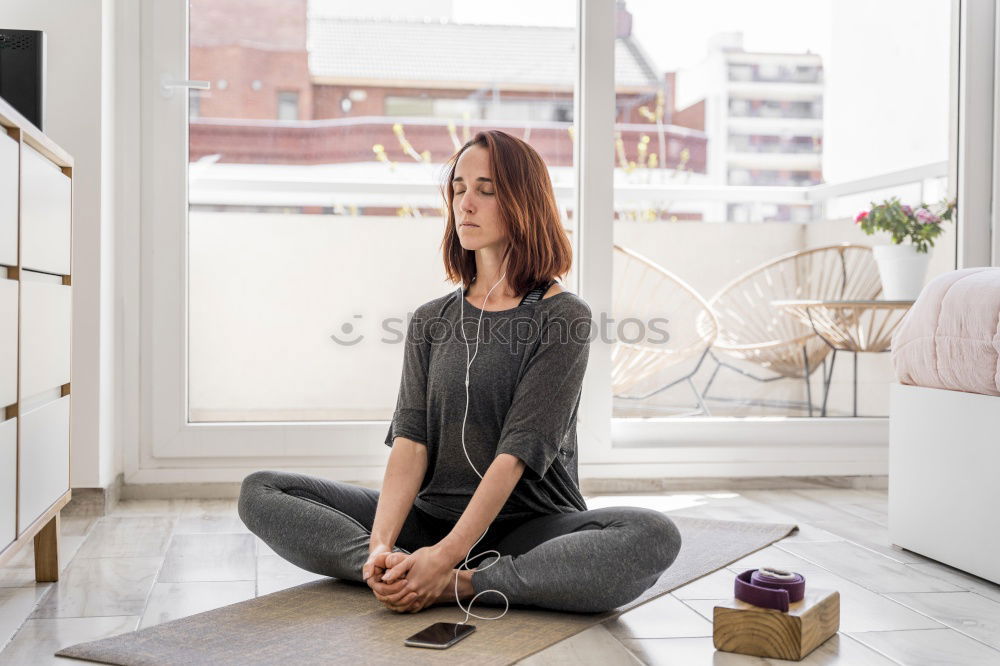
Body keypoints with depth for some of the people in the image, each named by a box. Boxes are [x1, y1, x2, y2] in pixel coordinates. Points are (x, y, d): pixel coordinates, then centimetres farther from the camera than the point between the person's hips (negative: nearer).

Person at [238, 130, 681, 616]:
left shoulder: (564, 317, -4)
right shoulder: (430, 320, 10)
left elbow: (519, 451, -14)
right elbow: (410, 439, -3)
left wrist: (445, 557, -24)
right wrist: (381, 544, -21)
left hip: (529, 527, -3)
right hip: (429, 518, 4)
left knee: (653, 537, -34)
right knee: (260, 493, -10)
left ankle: (455, 586, -29)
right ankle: (404, 576, -26)